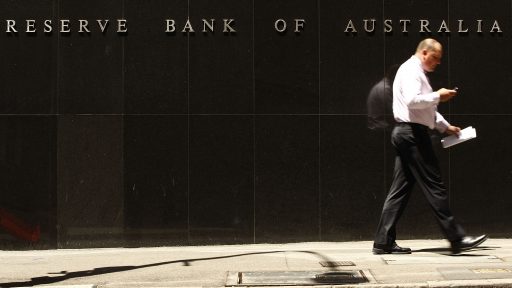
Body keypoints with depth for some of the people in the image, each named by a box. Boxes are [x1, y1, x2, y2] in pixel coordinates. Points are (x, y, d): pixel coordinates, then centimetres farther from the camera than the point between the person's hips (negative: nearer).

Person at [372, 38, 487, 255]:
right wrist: (438, 96, -14)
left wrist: (445, 126, 20)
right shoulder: (411, 70, -8)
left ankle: (383, 242, 6)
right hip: (413, 133, -11)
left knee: (400, 189, 7)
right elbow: (412, 101, -24)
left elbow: (426, 109, 29)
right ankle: (456, 238, -4)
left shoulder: (417, 72, 25)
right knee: (434, 186, -8)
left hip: (405, 135, 11)